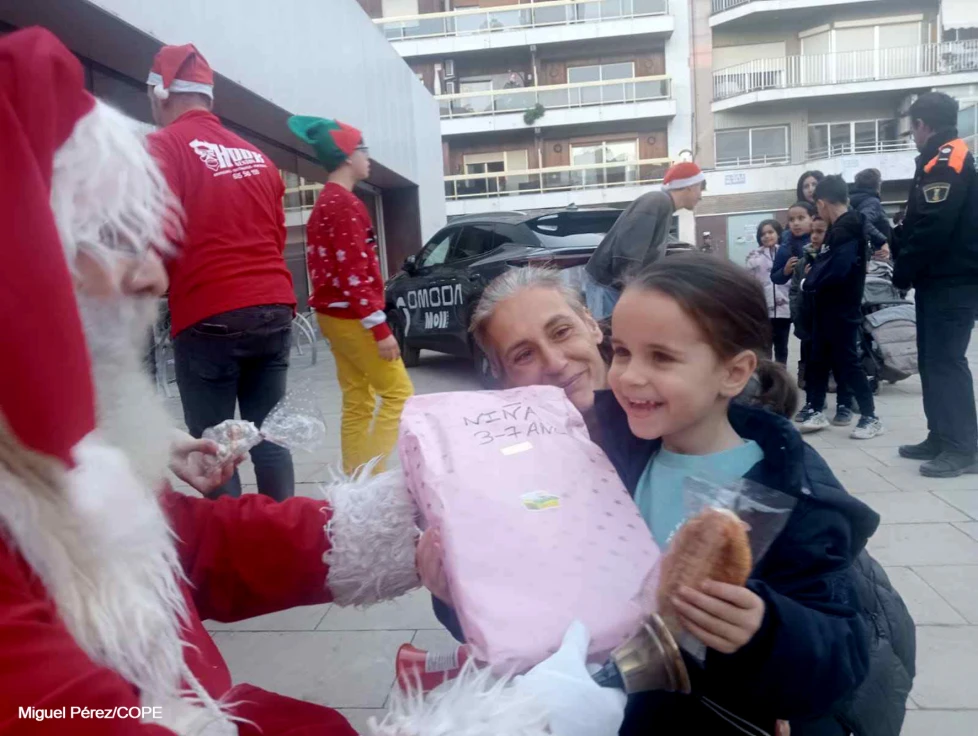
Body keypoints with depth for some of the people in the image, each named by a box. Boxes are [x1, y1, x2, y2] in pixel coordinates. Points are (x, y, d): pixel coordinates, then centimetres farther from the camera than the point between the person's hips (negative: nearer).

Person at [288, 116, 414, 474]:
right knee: (398, 392, -6)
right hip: (350, 315, -10)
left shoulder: (326, 202, 18)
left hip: (337, 313, 10)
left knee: (357, 402, 10)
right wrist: (380, 327, -22)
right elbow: (353, 272, -21)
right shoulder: (344, 203, -14)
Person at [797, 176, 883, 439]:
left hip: (842, 309, -9)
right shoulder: (837, 229, 14)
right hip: (827, 308, 9)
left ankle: (870, 417, 8)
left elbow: (837, 269, -25)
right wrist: (812, 275, 0)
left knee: (846, 362, -3)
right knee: (819, 359, 13)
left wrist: (808, 283, -13)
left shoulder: (848, 229, -17)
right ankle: (816, 412, 22)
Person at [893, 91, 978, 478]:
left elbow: (932, 228, -22)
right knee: (934, 358, 12)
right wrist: (898, 249, 8)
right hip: (943, 279, 10)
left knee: (945, 360, -8)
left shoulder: (945, 162, -14)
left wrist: (903, 271, -13)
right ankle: (941, 438, 18)